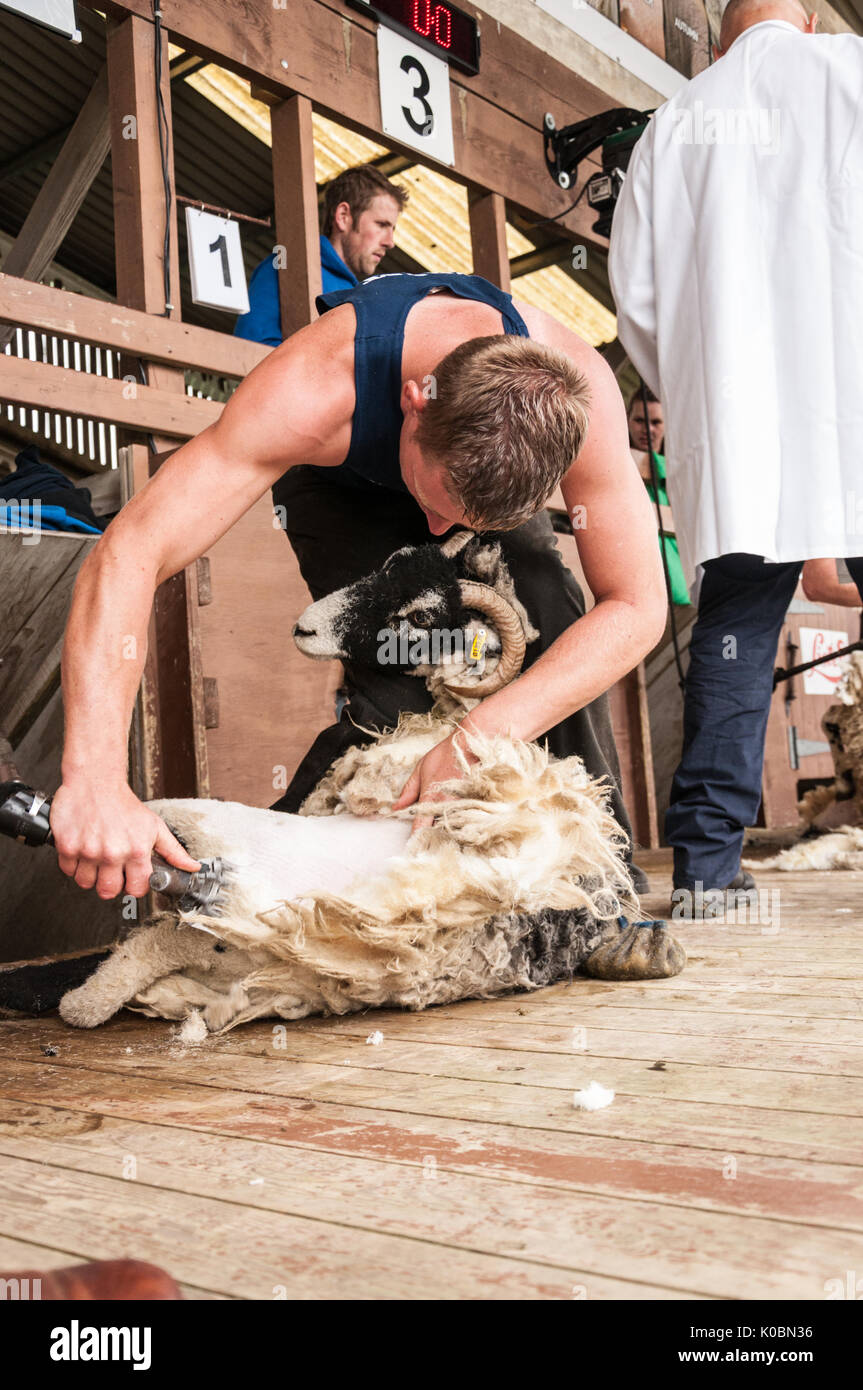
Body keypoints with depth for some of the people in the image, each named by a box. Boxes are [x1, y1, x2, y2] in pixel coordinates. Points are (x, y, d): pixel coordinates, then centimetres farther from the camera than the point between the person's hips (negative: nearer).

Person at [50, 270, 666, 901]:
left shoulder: (581, 393, -39)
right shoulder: (315, 391, -45)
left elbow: (638, 606, -34)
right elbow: (126, 556, -49)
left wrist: (488, 735, -47)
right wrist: (97, 783, -60)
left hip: (502, 482, 2)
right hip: (346, 486, -1)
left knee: (552, 625, -23)